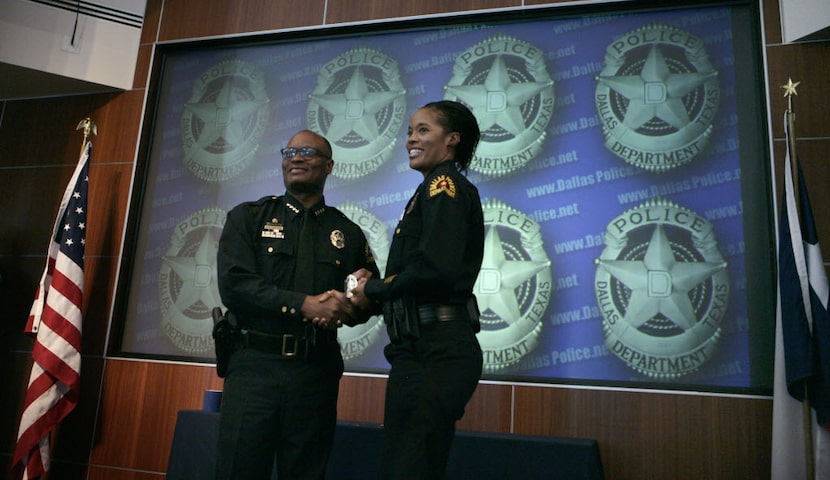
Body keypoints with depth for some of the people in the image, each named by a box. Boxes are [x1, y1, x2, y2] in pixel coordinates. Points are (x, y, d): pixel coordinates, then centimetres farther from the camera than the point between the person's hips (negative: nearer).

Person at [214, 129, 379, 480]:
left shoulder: (348, 233, 11)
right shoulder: (248, 217, 6)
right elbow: (233, 284, -8)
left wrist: (342, 309, -11)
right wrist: (304, 304, -17)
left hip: (317, 370, 2)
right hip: (255, 363, -1)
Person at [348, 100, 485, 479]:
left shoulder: (444, 183, -5)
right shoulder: (437, 190, 23)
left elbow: (436, 267, -21)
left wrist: (374, 291, -7)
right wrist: (375, 286, 3)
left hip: (433, 350, -10)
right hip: (426, 347, 10)